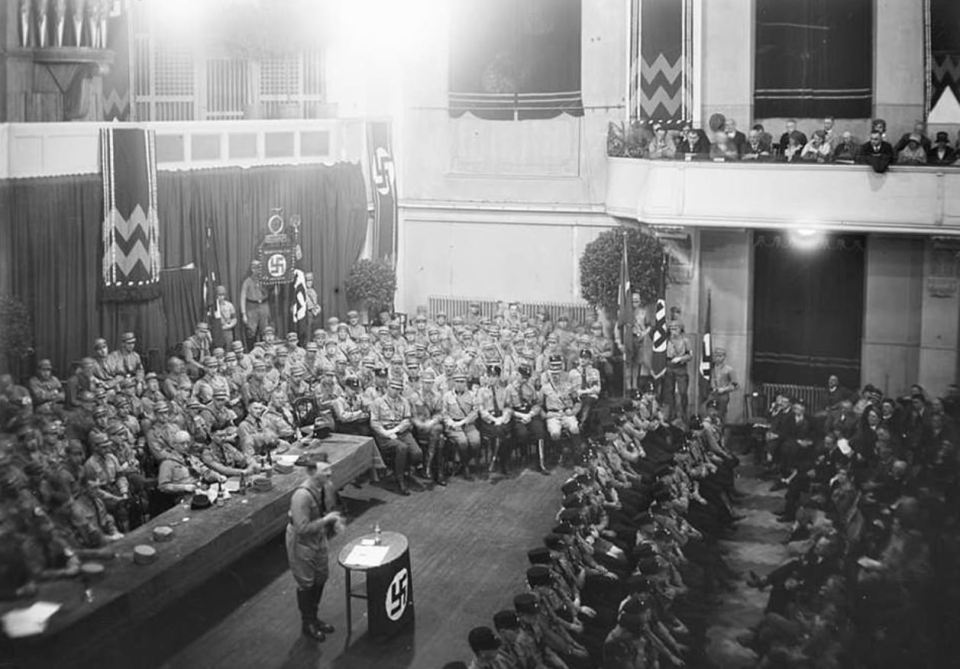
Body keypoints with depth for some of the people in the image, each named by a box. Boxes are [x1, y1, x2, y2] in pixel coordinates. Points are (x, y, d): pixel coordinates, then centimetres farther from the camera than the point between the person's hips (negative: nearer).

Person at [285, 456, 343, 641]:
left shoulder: (327, 487, -9)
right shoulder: (302, 495, -33)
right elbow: (302, 528, -31)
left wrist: (335, 521, -9)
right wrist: (326, 520, -29)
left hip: (318, 538, 8)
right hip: (301, 542, -8)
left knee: (321, 579, 19)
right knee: (306, 583, 7)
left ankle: (313, 617, 39)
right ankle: (307, 624, 28)